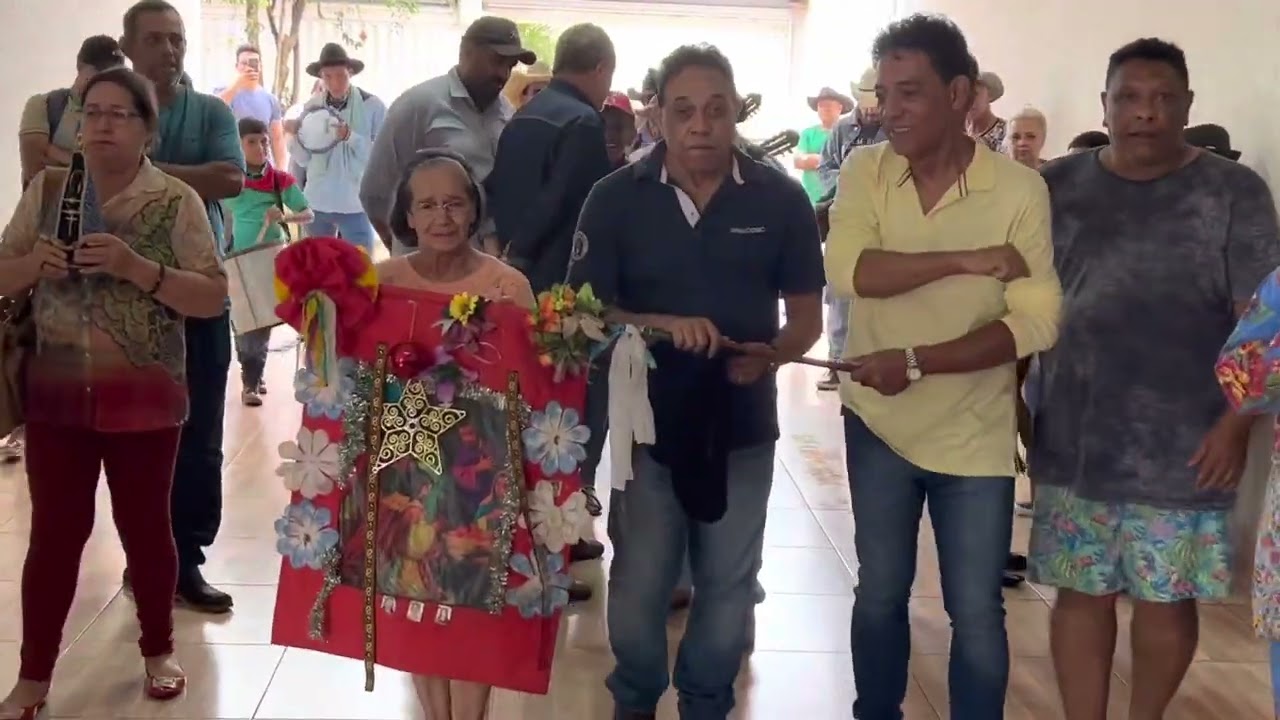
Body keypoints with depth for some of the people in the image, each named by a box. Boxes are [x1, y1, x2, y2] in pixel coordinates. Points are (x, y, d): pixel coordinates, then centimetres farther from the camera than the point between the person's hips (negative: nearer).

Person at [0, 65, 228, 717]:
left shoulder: (176, 201, -5)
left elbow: (213, 298, -8)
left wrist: (137, 267, -21)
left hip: (143, 399, -2)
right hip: (56, 395, 2)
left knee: (146, 527, 10)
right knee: (53, 532, 5)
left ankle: (158, 650, 29)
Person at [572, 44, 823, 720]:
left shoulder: (781, 199, -5)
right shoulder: (616, 198, -7)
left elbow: (806, 315, 0)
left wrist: (769, 355, -21)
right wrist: (663, 324, -23)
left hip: (743, 426, 1)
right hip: (647, 421, -1)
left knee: (728, 587, 15)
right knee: (638, 585, 11)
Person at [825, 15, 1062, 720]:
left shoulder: (1020, 189, -13)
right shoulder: (865, 170, -6)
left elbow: (1035, 323, -18)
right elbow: (847, 269, -23)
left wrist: (917, 362, -26)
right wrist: (967, 260, -28)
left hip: (973, 437, -2)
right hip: (877, 423, 3)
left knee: (975, 614, 7)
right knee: (879, 595, 18)